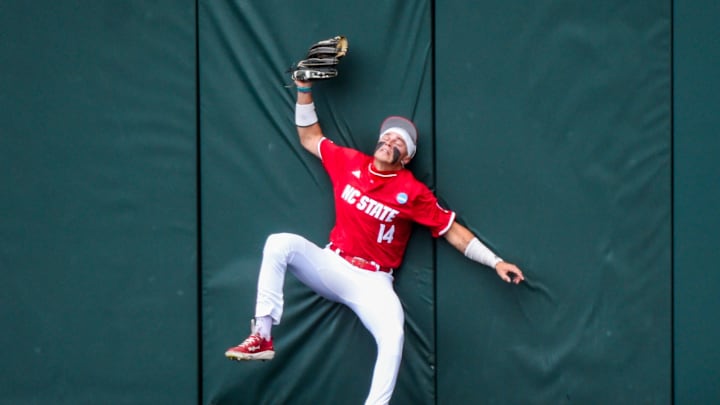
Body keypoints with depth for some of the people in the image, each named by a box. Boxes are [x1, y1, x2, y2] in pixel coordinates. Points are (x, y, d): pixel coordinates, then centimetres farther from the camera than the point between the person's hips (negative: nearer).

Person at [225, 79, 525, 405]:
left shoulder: (412, 192, -8)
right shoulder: (350, 162, 2)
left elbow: (452, 231, -4)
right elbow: (310, 137, 15)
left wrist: (495, 262, -10)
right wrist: (304, 90, 6)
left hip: (372, 281, -3)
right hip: (331, 267, 3)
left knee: (393, 336, -32)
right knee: (279, 243, -24)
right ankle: (263, 336, -27)